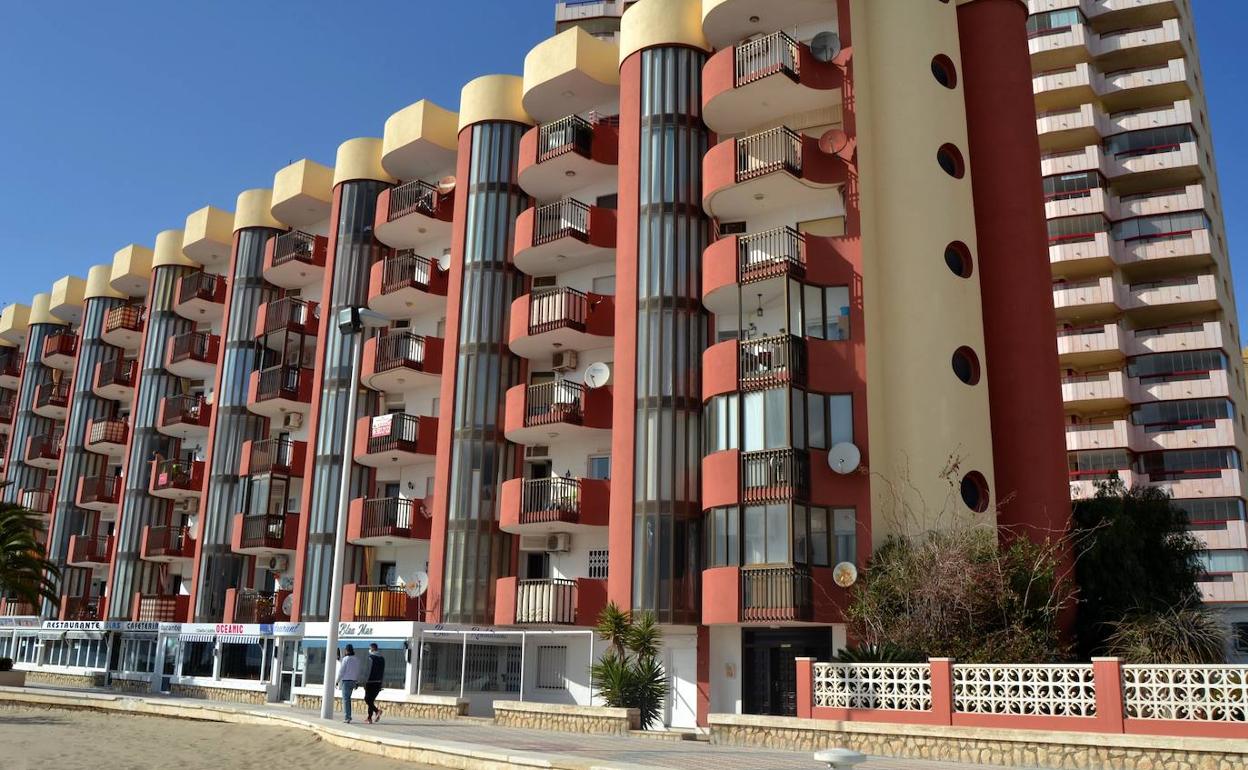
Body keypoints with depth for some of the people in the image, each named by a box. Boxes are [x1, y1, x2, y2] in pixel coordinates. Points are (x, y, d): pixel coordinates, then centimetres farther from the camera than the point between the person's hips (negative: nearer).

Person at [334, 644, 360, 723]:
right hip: (353, 681, 6)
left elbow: (341, 671, -10)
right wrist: (357, 682, 16)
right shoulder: (357, 660, 7)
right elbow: (358, 672, 9)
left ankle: (347, 717, -8)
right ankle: (348, 716, 15)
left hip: (346, 680, -6)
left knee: (345, 699, -3)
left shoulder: (346, 659, -11)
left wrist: (337, 681, -2)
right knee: (348, 698, 16)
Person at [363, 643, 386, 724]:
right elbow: (383, 672, 12)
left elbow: (368, 671, -13)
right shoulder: (382, 659, 11)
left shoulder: (371, 657, -8)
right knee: (371, 700, 13)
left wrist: (364, 683, -10)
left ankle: (377, 711, -19)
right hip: (378, 682, 6)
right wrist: (381, 682, 16)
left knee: (367, 699, 0)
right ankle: (370, 718, 12)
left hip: (370, 682, -6)